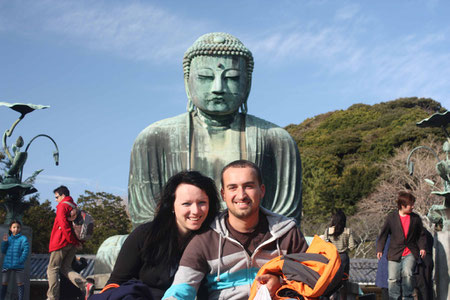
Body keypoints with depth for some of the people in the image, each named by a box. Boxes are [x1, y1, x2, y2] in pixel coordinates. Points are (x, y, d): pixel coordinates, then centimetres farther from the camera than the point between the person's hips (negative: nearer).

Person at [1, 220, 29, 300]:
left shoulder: (23, 238, -1)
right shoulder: (8, 238, 12)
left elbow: (26, 250, -10)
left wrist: (21, 260, -17)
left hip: (18, 266, -4)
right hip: (7, 265, 4)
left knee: (20, 283, 2)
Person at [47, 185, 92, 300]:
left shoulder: (62, 206, -7)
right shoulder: (74, 206, 19)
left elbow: (64, 225, -17)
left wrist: (74, 241, -14)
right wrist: (77, 241, 10)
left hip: (61, 242, -8)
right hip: (72, 244, 8)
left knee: (52, 269, 0)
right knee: (66, 268, 9)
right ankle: (85, 285, -12)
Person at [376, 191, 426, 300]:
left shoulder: (416, 218, 7)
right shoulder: (391, 217, 2)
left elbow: (421, 234, 15)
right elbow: (383, 234, 6)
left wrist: (422, 247, 0)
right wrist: (379, 249, -2)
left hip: (410, 253, 0)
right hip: (395, 253, 0)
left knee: (407, 273, -22)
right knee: (393, 279, -2)